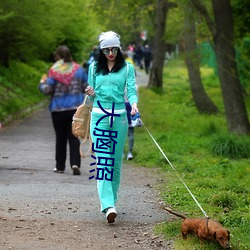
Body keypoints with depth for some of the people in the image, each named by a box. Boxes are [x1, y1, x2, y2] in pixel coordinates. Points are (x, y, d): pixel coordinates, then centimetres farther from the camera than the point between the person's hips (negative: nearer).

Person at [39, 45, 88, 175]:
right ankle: (75, 163, -13)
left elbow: (47, 90, -12)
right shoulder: (78, 69, 2)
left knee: (60, 138, 10)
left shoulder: (54, 71, -9)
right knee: (74, 137, 4)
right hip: (76, 108, 2)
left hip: (58, 109, -2)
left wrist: (42, 83, 9)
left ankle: (60, 166, 16)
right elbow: (87, 87, 6)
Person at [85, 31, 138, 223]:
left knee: (116, 160, 6)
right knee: (102, 159, -12)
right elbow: (92, 92, 16)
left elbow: (131, 90, -3)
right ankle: (108, 205, -21)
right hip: (99, 115, 0)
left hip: (119, 117, 0)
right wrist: (91, 94, -7)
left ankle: (112, 199, 20)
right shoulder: (94, 68, 11)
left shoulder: (127, 68, 6)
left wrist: (134, 104, -24)